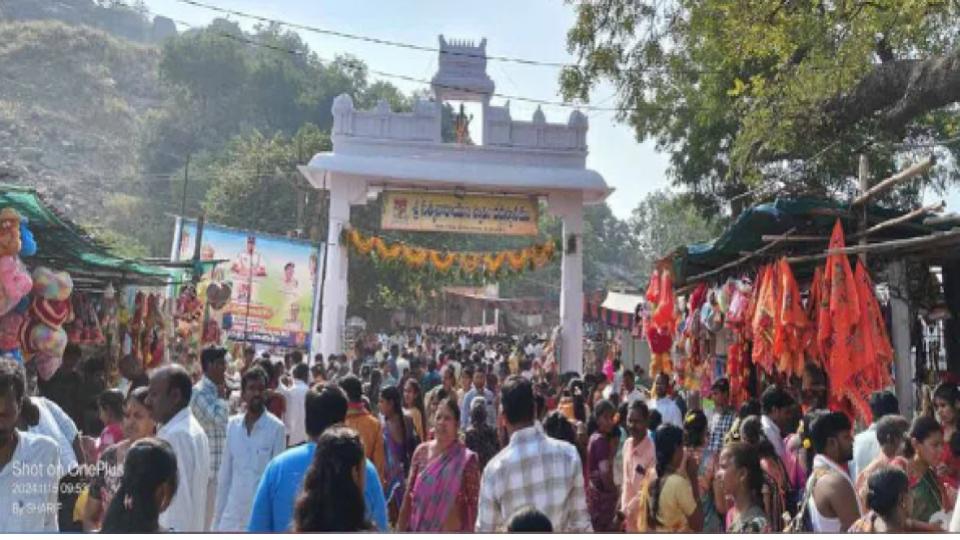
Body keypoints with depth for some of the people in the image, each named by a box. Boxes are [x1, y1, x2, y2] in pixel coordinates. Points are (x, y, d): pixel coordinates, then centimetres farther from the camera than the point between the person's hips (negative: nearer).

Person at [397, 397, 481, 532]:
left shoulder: (467, 459, -10)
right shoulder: (421, 451, 1)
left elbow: (474, 503, -7)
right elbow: (409, 495, 7)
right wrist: (401, 528, 7)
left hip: (452, 530, -3)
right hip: (418, 527, 4)